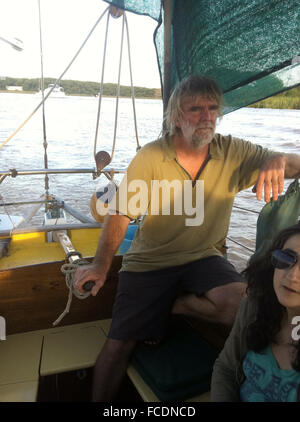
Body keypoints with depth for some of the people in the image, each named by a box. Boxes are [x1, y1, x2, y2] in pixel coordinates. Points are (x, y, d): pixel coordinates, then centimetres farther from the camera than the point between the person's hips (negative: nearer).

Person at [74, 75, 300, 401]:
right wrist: (100, 265, -13)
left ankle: (174, 305, 1)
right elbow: (121, 214, -6)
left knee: (244, 304, -27)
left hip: (204, 258, 2)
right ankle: (100, 402, 27)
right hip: (149, 261, -1)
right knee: (118, 346, -5)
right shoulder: (150, 157, -9)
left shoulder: (233, 153, -5)